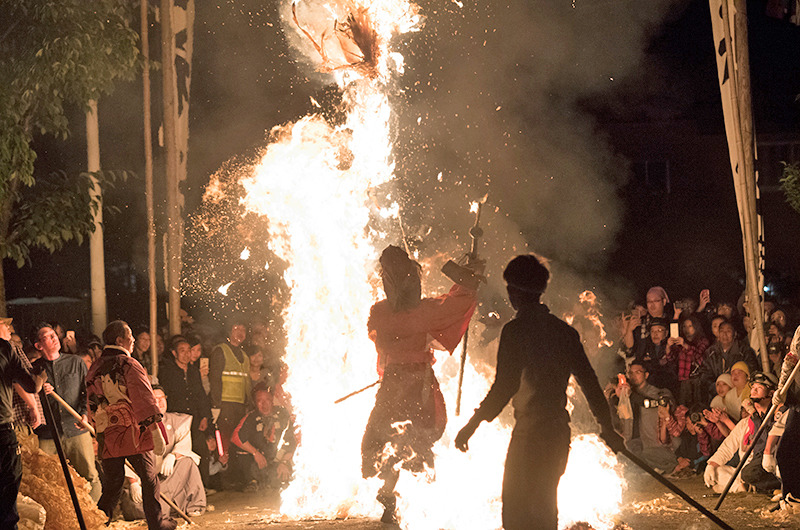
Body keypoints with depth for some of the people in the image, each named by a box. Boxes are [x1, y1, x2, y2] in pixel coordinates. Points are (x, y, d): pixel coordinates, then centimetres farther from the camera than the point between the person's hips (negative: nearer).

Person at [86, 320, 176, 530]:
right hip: (134, 434, -5)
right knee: (149, 480, 9)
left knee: (113, 483, 10)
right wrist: (157, 433, -18)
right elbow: (144, 400, -18)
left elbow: (93, 406, 17)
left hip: (107, 437, 6)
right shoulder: (129, 365, -12)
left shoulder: (94, 369, 10)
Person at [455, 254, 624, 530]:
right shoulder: (564, 331, 9)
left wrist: (472, 425, -12)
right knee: (544, 508, 20)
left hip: (530, 433, -7)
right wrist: (607, 427, 21)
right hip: (559, 432, 7)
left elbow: (504, 386, -18)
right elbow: (589, 381, 12)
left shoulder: (516, 330, -12)